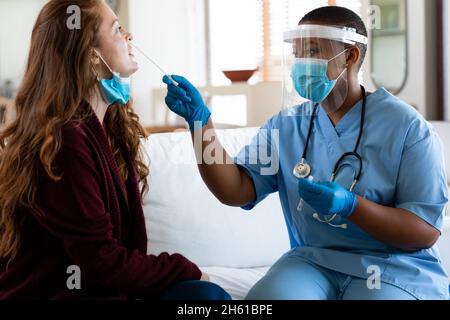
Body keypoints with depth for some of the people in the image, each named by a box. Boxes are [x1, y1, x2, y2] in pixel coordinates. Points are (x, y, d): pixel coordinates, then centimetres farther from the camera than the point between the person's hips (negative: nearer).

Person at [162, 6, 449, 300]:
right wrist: (201, 121, -16)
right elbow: (235, 191, -6)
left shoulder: (406, 126, -7)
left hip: (395, 268, -2)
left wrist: (349, 206, -25)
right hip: (313, 261, 3)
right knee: (266, 297, -27)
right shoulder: (285, 126, 6)